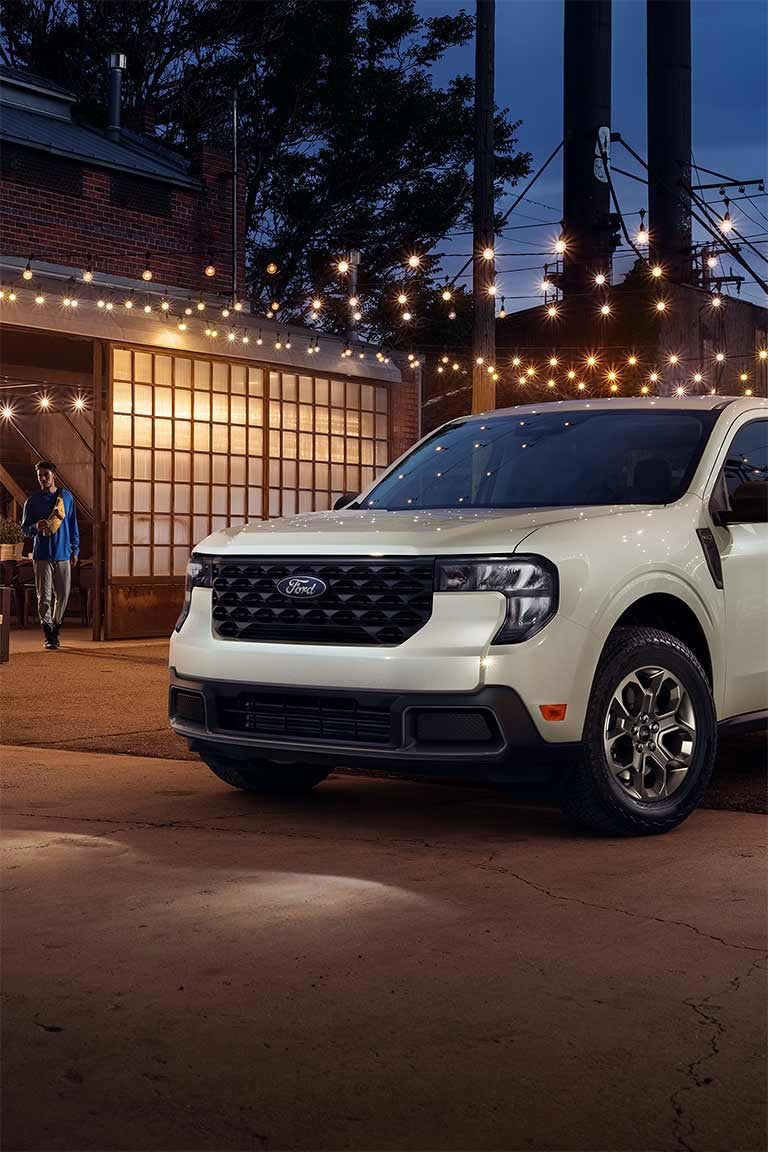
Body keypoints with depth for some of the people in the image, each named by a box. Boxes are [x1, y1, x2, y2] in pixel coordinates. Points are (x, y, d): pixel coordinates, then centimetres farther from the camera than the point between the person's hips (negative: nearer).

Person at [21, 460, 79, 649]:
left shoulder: (67, 497, 8)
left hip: (63, 555, 1)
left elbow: (73, 526, 13)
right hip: (42, 556, -1)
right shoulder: (33, 501, 4)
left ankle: (55, 628, 23)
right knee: (44, 596, -4)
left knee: (62, 595, 4)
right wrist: (36, 527, -16)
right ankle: (48, 635, -1)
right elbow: (24, 528, 6)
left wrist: (75, 550, 10)